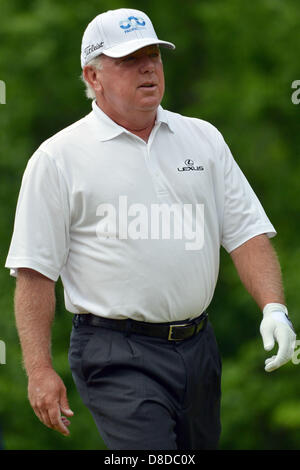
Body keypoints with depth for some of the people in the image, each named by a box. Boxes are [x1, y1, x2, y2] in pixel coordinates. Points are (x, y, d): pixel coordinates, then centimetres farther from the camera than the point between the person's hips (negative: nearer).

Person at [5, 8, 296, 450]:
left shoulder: (203, 139, 12)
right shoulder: (58, 158, -2)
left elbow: (247, 231, 9)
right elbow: (35, 269, -4)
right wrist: (39, 369, -11)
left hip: (198, 346, 5)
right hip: (116, 358, -5)